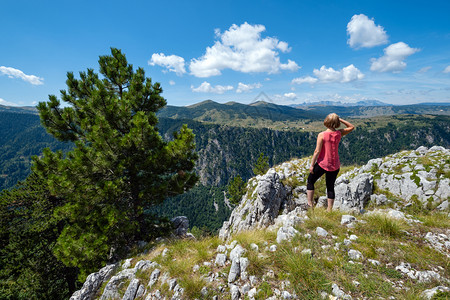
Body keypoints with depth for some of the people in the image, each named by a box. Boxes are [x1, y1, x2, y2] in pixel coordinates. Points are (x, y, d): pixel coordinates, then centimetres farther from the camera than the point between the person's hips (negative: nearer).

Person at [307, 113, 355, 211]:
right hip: (335, 165, 4)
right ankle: (329, 210, 23)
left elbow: (317, 151, -16)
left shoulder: (322, 135, -15)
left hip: (322, 164, -4)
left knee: (310, 181, 16)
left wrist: (312, 164, -8)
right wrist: (340, 119, 4)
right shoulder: (339, 133, -3)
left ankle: (310, 204, 16)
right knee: (331, 187, 15)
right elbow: (351, 127, 15)